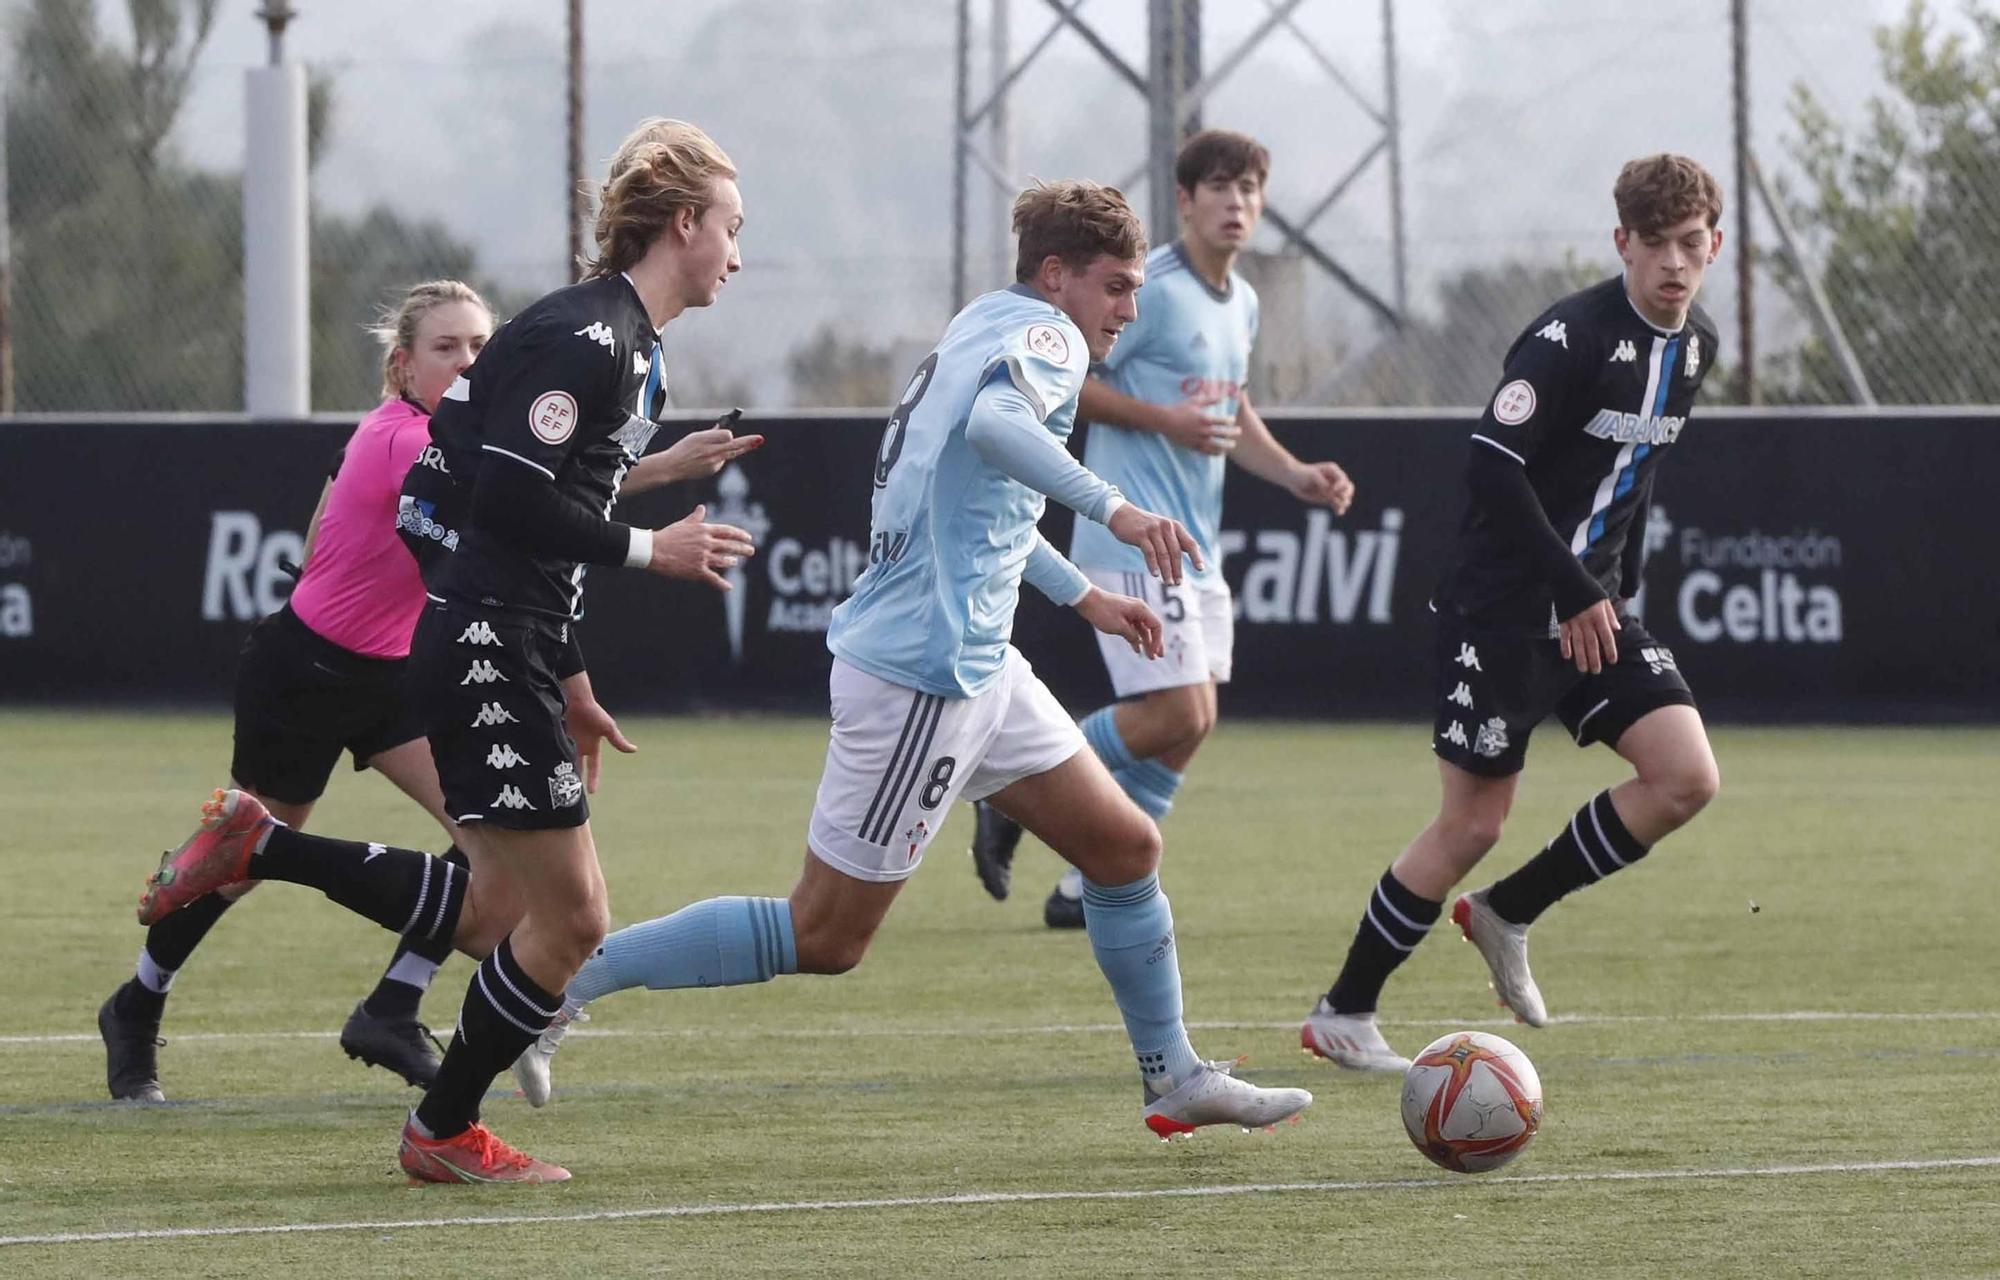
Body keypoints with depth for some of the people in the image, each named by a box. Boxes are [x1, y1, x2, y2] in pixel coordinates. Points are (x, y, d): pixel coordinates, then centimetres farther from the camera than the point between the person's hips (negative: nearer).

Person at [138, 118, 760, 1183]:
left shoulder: (631, 350, 16)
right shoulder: (587, 335, -15)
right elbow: (513, 492, -24)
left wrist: (569, 680, 23)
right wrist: (650, 549, -18)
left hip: (511, 654, 10)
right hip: (484, 650, -10)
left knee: (502, 917, 10)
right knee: (569, 921, -5)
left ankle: (256, 848, 17)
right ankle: (442, 1133, 11)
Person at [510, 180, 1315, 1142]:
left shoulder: (986, 326, 18)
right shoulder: (1046, 335, -11)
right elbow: (994, 424, -35)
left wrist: (1082, 597, 37)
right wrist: (1111, 508, -39)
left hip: (976, 665, 11)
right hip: (925, 675, -11)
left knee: (1125, 847, 14)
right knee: (824, 939, -5)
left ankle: (1175, 1079, 23)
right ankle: (573, 974, 0)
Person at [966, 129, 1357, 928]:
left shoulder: (1241, 304, 16)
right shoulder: (1148, 289, -13)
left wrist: (1297, 477, 14)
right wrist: (1166, 420, -20)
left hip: (1194, 546, 9)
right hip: (1132, 539, -9)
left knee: (1187, 726, 6)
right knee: (1176, 714, -15)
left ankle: (1091, 887, 14)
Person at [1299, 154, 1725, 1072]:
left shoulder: (1695, 347, 8)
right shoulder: (1572, 337, -18)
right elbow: (1492, 468, -22)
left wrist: (1618, 591, 18)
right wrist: (1576, 594, -22)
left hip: (1592, 609, 7)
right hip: (1502, 610, -7)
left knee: (1686, 779, -8)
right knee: (1472, 824, -5)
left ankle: (1507, 913, 9)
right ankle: (1342, 1013, 9)